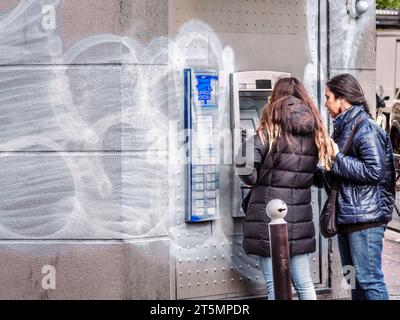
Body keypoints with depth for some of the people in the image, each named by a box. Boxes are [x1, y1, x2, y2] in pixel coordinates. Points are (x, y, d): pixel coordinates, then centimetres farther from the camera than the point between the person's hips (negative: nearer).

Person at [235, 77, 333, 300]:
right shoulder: (315, 133, 7)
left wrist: (255, 181, 0)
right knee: (304, 283, 14)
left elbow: (244, 162, -18)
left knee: (276, 287, 4)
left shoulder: (271, 130, -7)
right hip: (300, 219, 4)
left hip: (269, 217, -4)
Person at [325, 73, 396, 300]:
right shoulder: (343, 128, 15)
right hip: (347, 217, 9)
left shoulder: (366, 129, -13)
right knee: (354, 280, 15)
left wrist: (337, 158, -17)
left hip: (365, 218, -9)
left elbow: (375, 171, -22)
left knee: (369, 279, -6)